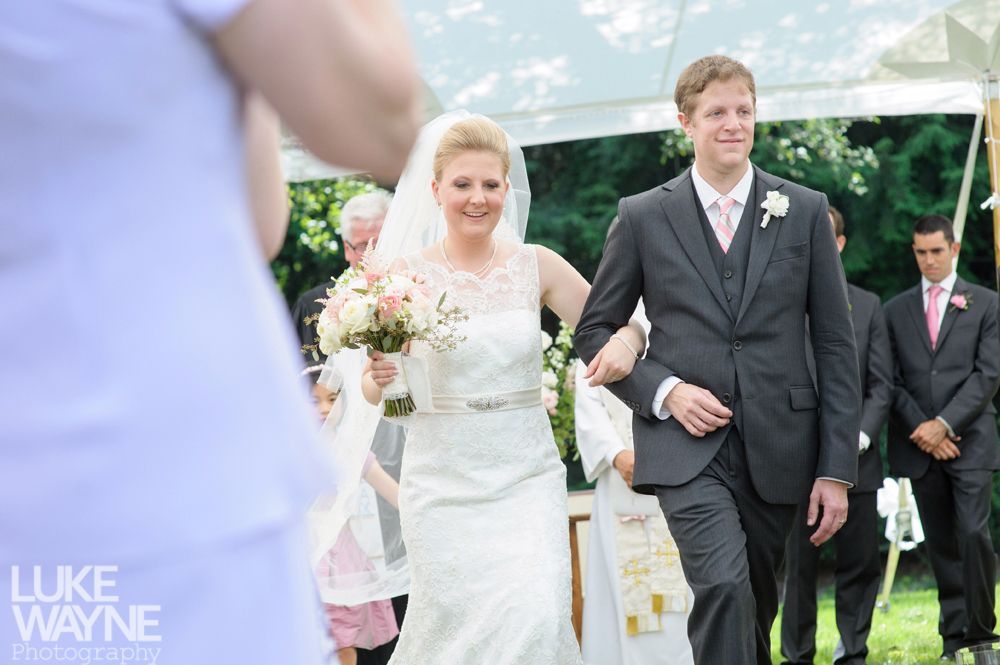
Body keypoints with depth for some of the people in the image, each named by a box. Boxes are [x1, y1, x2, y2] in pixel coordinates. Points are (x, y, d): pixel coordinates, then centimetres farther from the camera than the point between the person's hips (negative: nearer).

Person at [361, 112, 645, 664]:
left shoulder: (537, 267, 2)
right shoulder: (406, 274, -3)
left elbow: (620, 326, 10)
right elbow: (372, 390, 3)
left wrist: (625, 342, -12)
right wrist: (380, 378, -19)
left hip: (528, 478, 1)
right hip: (444, 484, -1)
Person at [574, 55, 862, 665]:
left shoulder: (805, 212, 6)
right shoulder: (643, 217, 3)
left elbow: (836, 346, 5)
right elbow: (594, 331, 8)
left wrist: (838, 470, -1)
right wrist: (664, 391, -9)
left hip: (775, 448, 2)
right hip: (686, 447, -2)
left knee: (755, 609, 12)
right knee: (724, 587, -24)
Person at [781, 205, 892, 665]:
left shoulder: (867, 306, 12)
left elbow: (881, 385, 7)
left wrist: (860, 437, -7)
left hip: (855, 459, 2)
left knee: (860, 563, 2)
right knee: (799, 566, -1)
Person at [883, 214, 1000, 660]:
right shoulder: (896, 310, 12)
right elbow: (890, 380, 6)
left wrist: (945, 423, -12)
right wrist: (920, 428, -7)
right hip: (919, 445, 3)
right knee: (941, 543, 6)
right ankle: (954, 632, 13)